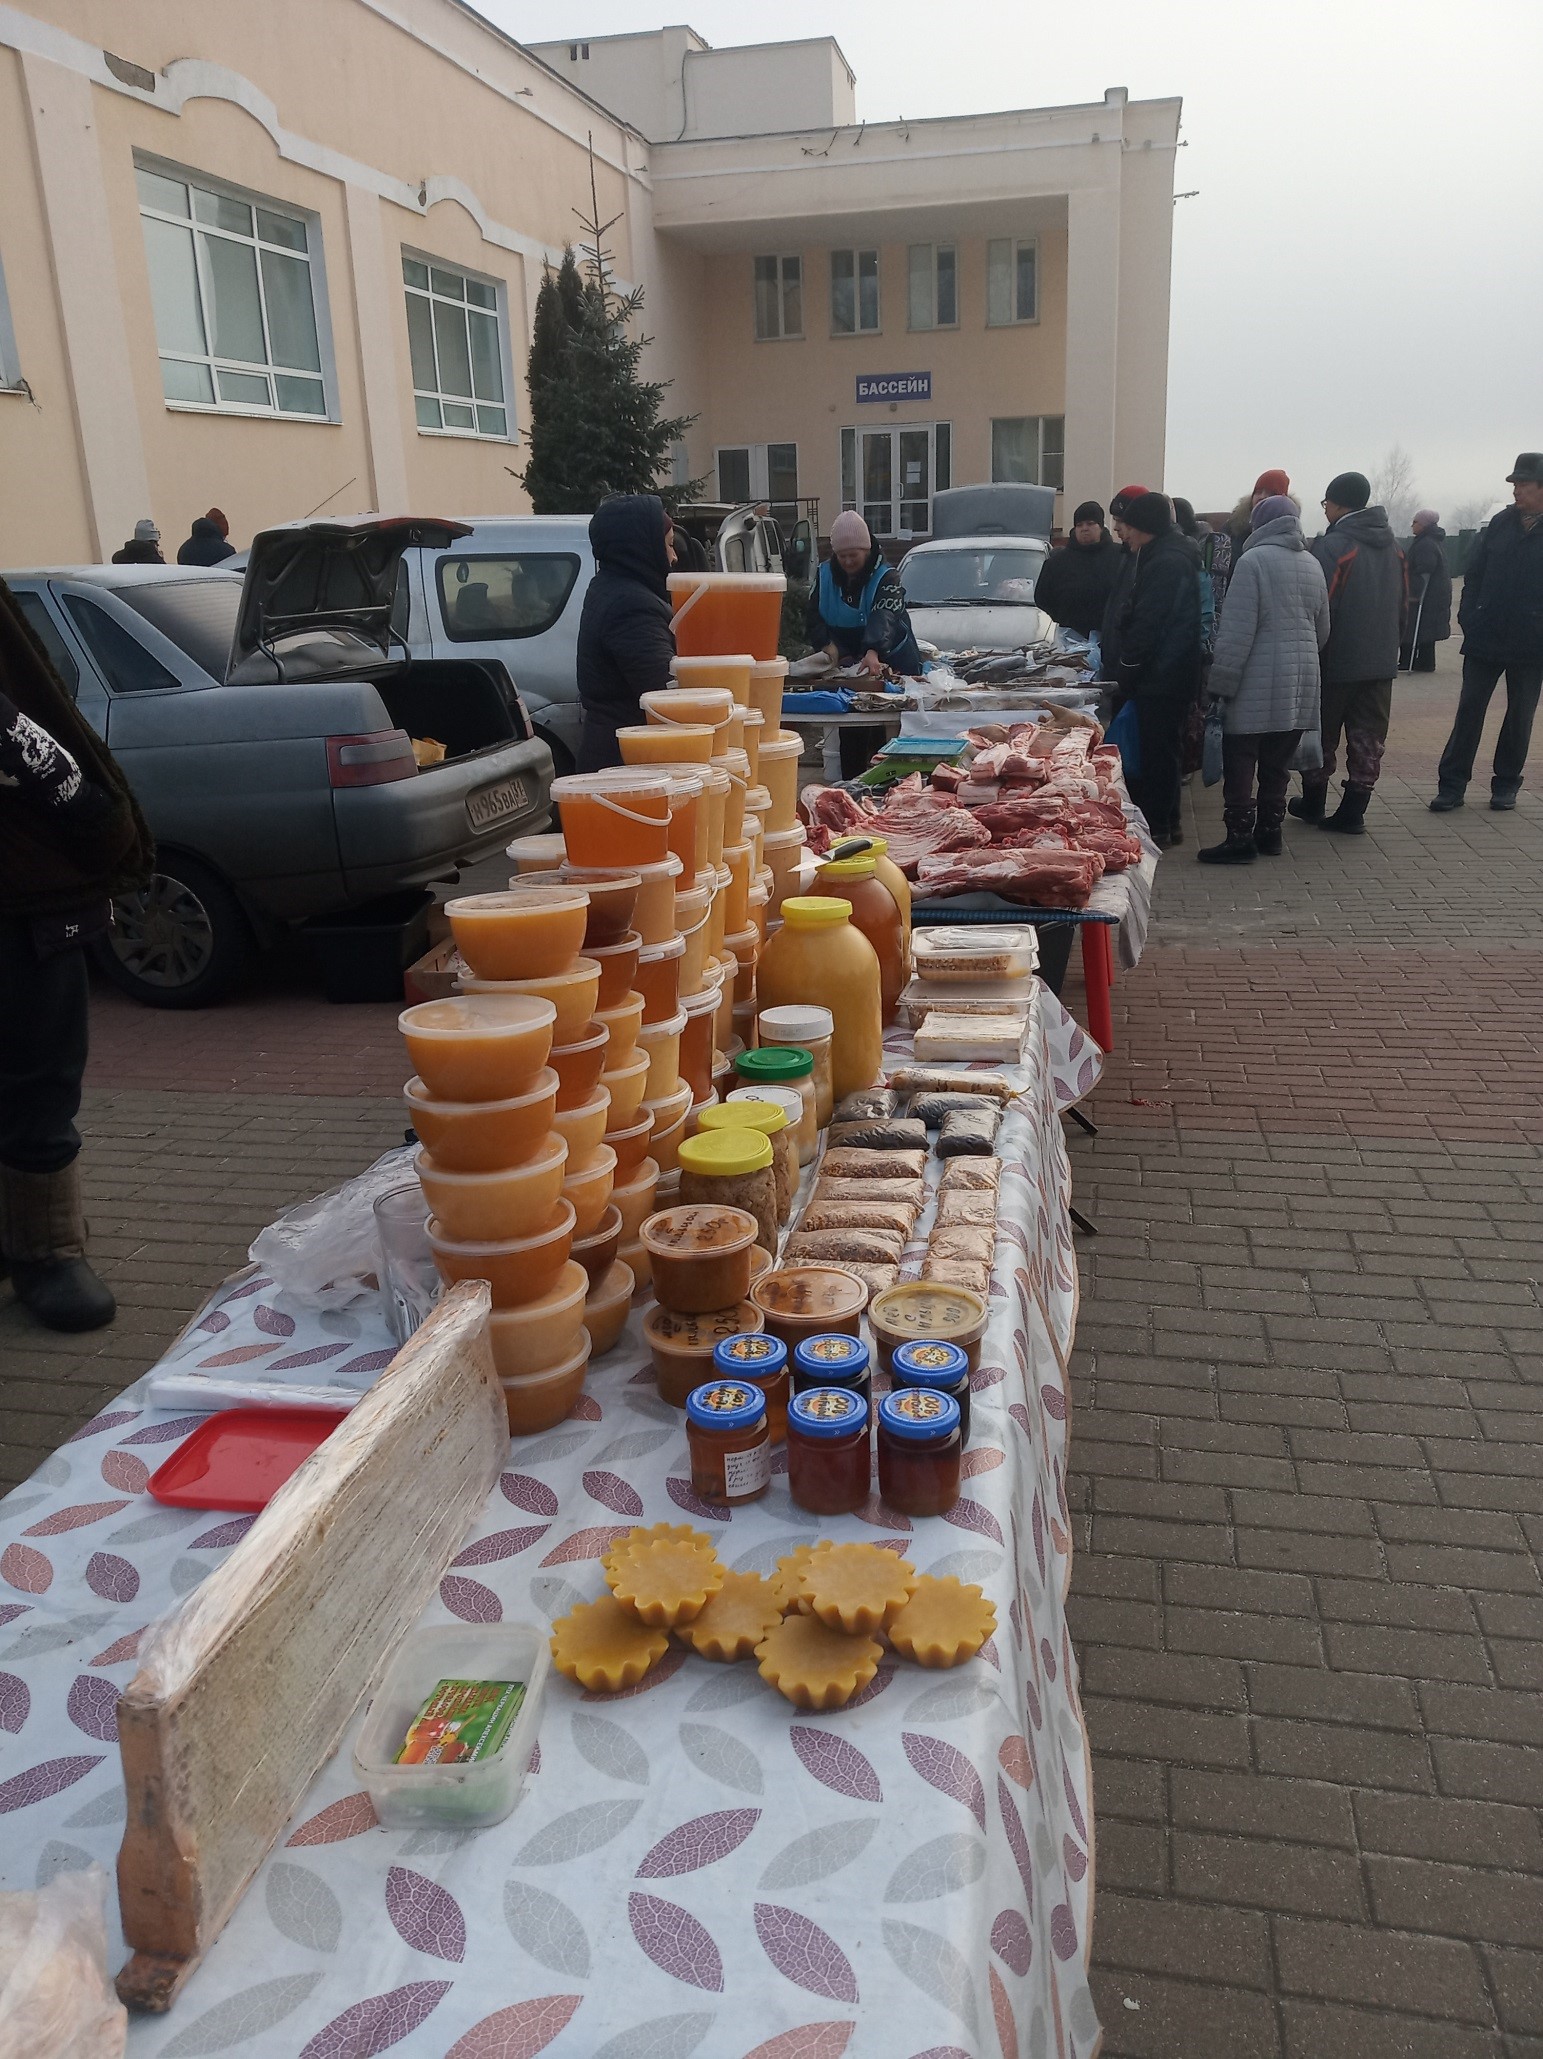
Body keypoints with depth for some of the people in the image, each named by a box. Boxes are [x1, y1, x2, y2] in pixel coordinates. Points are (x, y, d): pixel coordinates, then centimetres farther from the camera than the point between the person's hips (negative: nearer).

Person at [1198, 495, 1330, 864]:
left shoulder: (1253, 561, -10)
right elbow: (1322, 629, 18)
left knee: (1240, 761, -3)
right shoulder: (1312, 564, 12)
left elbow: (1238, 629, -15)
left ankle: (1240, 838, -5)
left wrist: (1221, 681, -12)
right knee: (1277, 763, 13)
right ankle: (1270, 832, 19)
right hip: (1300, 683, 7)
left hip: (1258, 682, -7)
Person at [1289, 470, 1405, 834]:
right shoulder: (1392, 546, 9)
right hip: (1381, 662, 6)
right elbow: (1401, 605, 15)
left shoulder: (1331, 546, -15)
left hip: (1337, 663, -6)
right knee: (1368, 739, 7)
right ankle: (1353, 813, 8)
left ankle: (1313, 803, 22)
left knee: (1322, 736, 10)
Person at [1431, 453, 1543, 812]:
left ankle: (1506, 785, 20)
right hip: (1485, 639, 2)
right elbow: (1473, 575, 5)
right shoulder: (1500, 524, 4)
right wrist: (1468, 620, -4)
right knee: (1469, 711, 1)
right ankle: (1451, 786, 4)